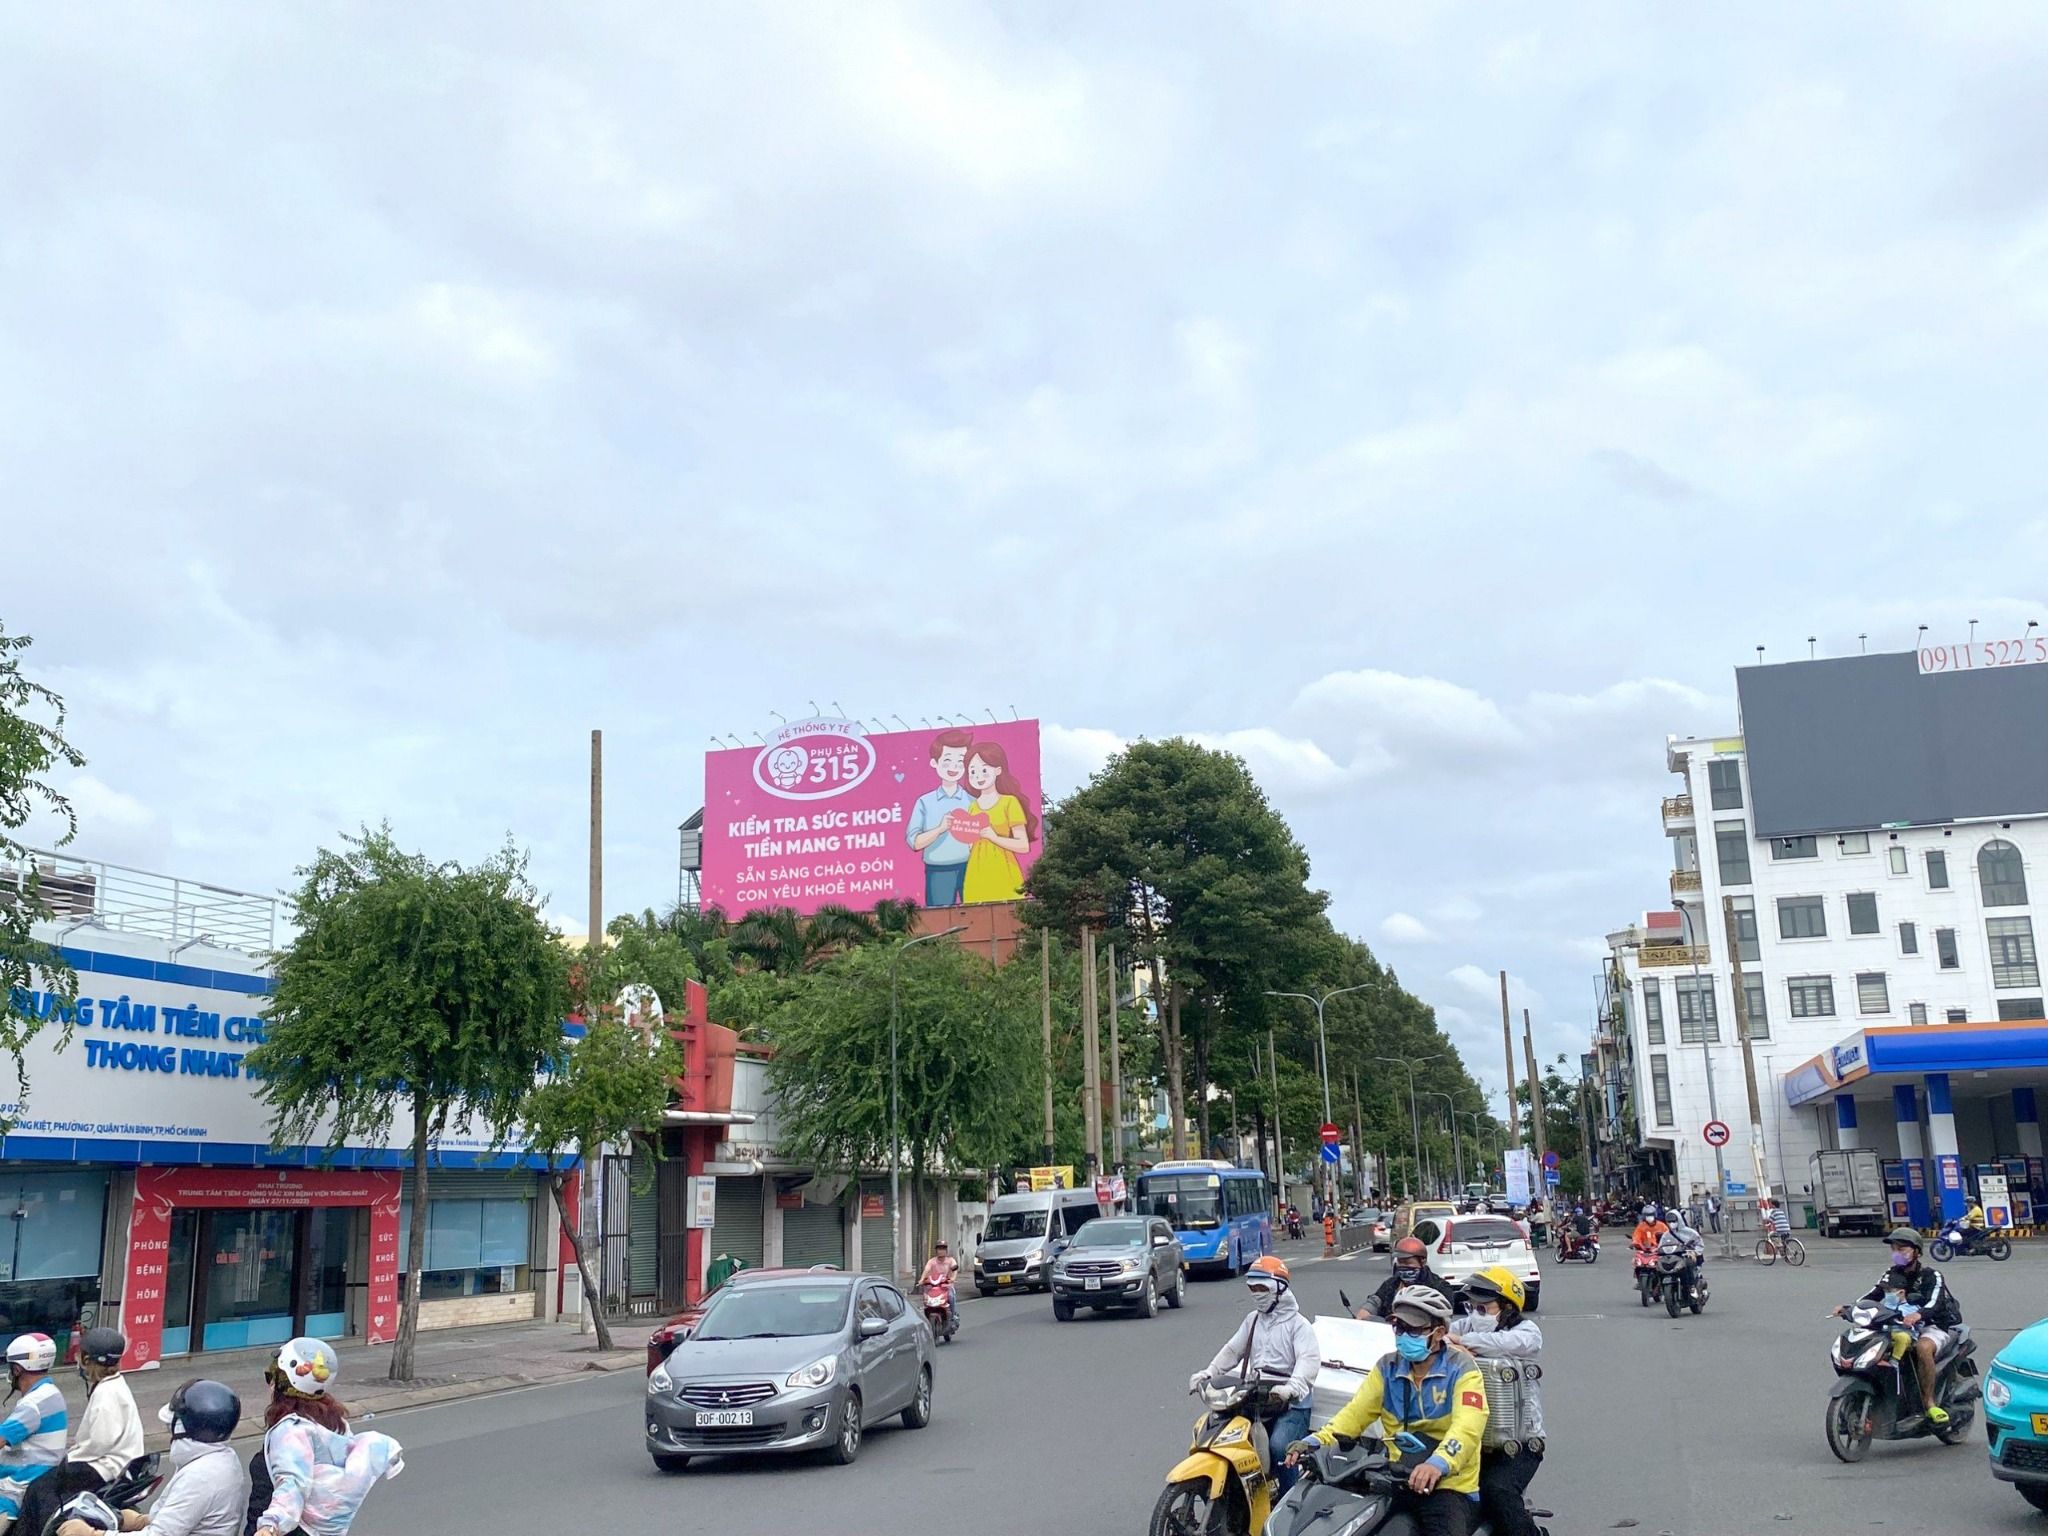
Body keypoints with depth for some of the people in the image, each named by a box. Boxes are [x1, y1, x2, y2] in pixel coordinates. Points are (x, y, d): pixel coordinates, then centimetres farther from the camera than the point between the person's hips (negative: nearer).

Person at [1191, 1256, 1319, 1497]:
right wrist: (1207, 1374, 0)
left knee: (1279, 1446, -27)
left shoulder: (1298, 1324, -2)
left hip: (1291, 1400, -6)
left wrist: (1293, 1388, -35)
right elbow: (1232, 1350, 16)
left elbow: (1309, 1359, -17)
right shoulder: (1253, 1321, 20)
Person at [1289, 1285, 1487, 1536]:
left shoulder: (1461, 1367, -8)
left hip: (1448, 1484, -4)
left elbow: (1467, 1427, -23)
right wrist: (1317, 1442, -17)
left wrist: (1438, 1464, -43)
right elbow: (1356, 1412, 2)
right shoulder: (1388, 1367, 8)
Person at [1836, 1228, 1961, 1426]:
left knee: (1923, 1347, -38)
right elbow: (1872, 1296, -2)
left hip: (1935, 1326, -6)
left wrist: (1918, 1314, -49)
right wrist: (1848, 1308, -19)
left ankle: (1929, 1403, -28)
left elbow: (1934, 1304, -26)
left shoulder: (1931, 1276, -9)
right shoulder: (1891, 1275, 8)